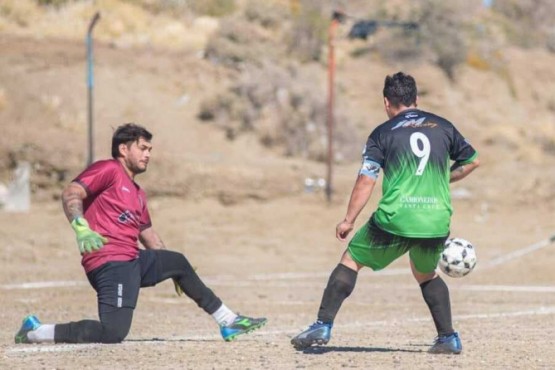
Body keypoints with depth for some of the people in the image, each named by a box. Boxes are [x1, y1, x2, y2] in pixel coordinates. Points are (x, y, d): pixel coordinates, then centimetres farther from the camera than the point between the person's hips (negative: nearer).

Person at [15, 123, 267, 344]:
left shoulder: (138, 194, 24)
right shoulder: (109, 170, -3)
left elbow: (149, 235, 32)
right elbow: (70, 194, -15)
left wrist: (173, 272, 36)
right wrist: (81, 228, -32)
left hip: (134, 262, 10)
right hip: (109, 263, -10)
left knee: (178, 262, 24)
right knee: (113, 334, -24)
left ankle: (228, 322, 34)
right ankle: (35, 332, -13)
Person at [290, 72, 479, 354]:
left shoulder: (383, 133, 4)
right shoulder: (442, 126, 12)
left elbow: (366, 180, -2)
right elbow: (472, 161, 22)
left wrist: (348, 221, 2)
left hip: (395, 219, -3)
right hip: (437, 222, 3)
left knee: (351, 260, 12)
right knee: (426, 275, 28)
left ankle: (323, 326, 3)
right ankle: (448, 337, 18)